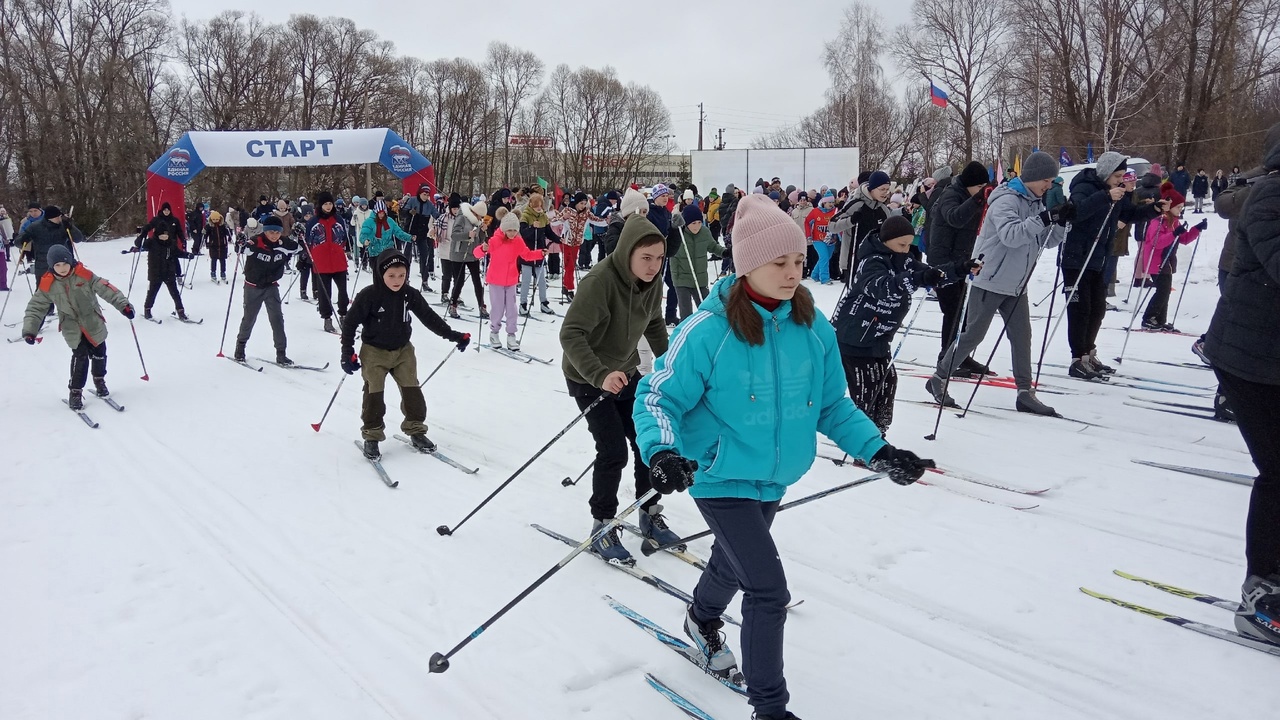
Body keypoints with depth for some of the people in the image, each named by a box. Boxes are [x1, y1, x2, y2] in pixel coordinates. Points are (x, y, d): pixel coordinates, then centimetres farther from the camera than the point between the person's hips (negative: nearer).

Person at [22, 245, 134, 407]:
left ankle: (99, 380, 38)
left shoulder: (84, 275, -12)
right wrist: (29, 330, -7)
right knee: (80, 356, -12)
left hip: (93, 323, 1)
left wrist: (123, 304, -25)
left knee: (98, 353, 11)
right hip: (72, 328, -1)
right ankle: (75, 392, 1)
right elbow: (36, 307, -1)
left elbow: (105, 289, -15)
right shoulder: (47, 284, -7)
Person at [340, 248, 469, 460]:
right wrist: (348, 354, -13)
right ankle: (371, 436, 13)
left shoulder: (410, 294, -9)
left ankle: (416, 431, 17)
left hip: (403, 350, 4)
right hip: (374, 352, -3)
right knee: (374, 393, 0)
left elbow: (429, 317, 0)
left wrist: (453, 335, -2)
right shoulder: (368, 296, -19)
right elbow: (350, 323, -12)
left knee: (412, 390, 3)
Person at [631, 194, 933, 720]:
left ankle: (703, 620, 60)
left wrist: (877, 450, -8)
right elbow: (658, 397, -17)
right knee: (768, 588, -9)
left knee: (734, 561, 28)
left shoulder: (812, 326, -8)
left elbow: (833, 404, 2)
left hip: (774, 478, 6)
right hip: (720, 477, -6)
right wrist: (661, 452, -35)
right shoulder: (709, 330, -23)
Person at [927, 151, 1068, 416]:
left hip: (1016, 285, 8)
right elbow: (1011, 235, -31)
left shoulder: (1036, 203, 11)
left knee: (1022, 336, 7)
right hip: (990, 281, -8)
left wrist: (1061, 222, -7)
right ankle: (939, 379, 10)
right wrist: (1043, 219, -36)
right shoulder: (1006, 200, -15)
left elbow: (1046, 241, 10)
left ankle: (1025, 392, 13)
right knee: (973, 334, -3)